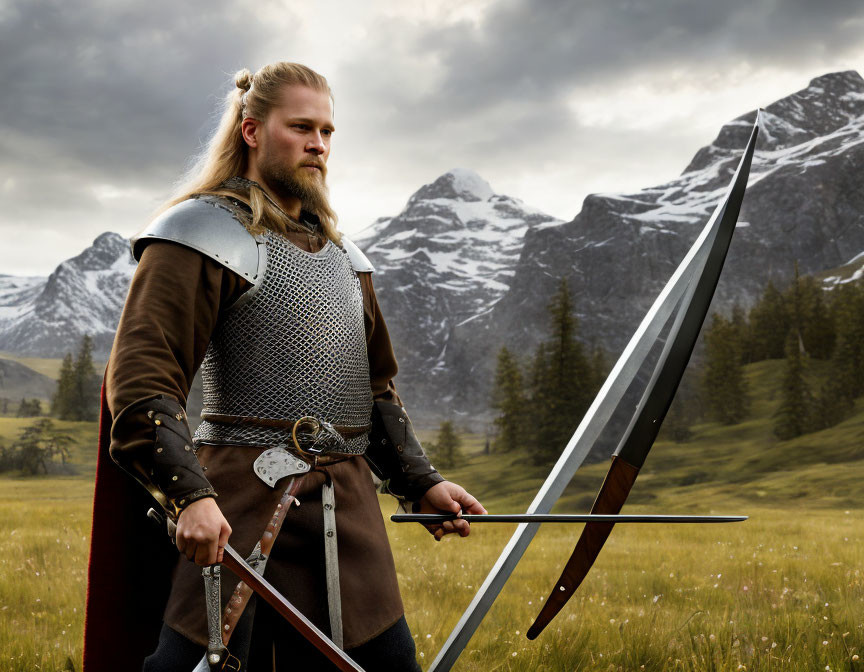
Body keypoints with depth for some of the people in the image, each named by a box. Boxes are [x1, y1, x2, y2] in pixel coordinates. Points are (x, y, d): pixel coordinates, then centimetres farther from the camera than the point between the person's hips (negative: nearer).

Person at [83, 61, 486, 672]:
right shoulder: (205, 235, -4)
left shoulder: (340, 252, 20)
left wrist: (419, 481, 13)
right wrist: (190, 494, -26)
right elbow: (141, 381, -14)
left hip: (346, 505, 7)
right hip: (245, 503, -6)